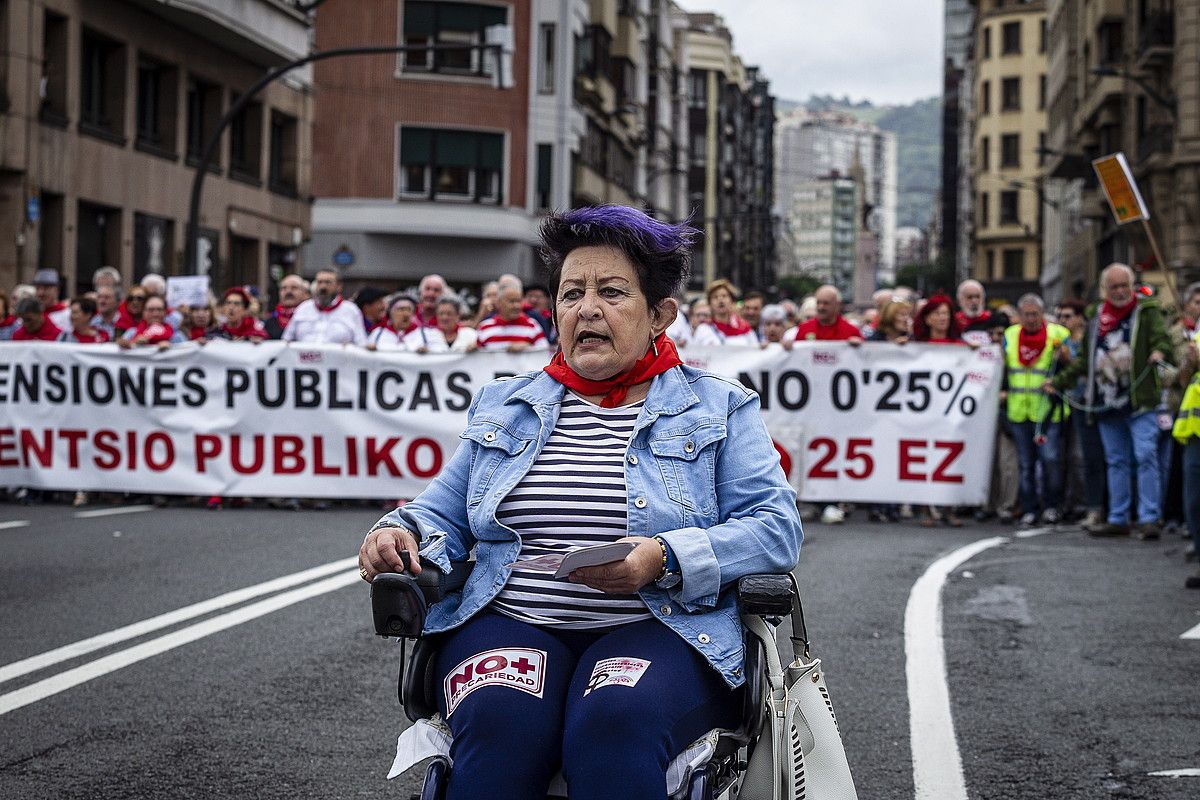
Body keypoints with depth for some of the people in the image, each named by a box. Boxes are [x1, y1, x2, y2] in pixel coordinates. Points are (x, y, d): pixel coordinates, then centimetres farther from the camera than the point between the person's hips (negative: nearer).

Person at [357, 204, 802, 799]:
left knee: (617, 723, -37)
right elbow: (445, 516, 22)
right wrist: (401, 533, -3)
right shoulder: (503, 406, 23)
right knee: (499, 722, -33)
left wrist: (665, 559, -17)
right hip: (509, 622, 2)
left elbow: (777, 527, 0)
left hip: (659, 629, -2)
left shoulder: (720, 408, 12)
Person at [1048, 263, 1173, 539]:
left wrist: (1159, 351, -35)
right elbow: (1084, 360, 22)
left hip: (1139, 402, -6)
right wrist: (1059, 381, 16)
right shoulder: (1097, 320, 16)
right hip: (1107, 404, 6)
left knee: (1145, 457, -12)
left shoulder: (1147, 312, 2)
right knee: (1116, 462, 11)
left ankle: (1148, 519, -11)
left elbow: (1162, 338, -13)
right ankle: (1118, 519, 16)